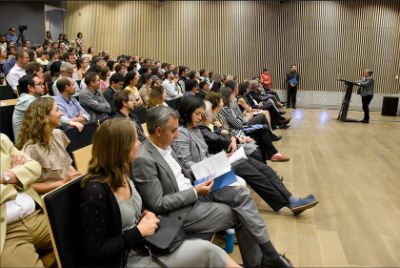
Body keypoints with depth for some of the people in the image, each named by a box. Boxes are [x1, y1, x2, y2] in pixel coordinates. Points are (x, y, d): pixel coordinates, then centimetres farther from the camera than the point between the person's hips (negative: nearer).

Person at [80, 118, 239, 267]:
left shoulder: (121, 175, 0)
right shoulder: (96, 192, -25)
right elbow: (94, 254, -20)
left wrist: (146, 217, -2)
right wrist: (139, 232, -19)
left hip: (143, 247, 8)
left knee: (205, 249, -7)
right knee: (206, 251, -13)